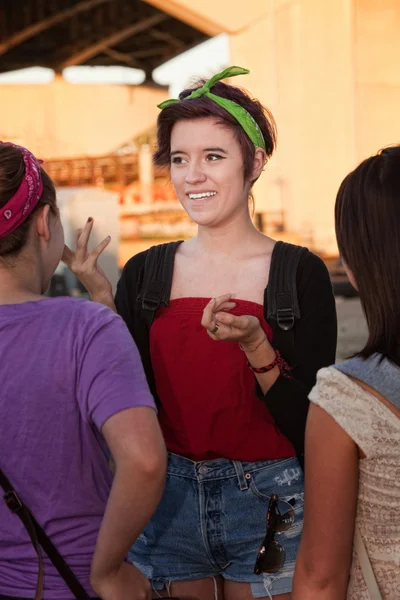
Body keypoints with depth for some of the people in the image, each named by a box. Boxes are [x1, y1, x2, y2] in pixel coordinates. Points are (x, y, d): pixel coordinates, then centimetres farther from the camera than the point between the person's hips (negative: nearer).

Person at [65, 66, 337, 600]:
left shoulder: (300, 274, -9)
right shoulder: (144, 273, 1)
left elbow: (310, 425, -10)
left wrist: (254, 345, -25)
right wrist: (100, 299, -11)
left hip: (268, 502, -2)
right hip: (168, 500, 3)